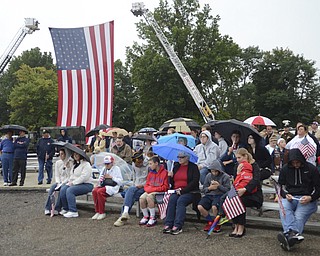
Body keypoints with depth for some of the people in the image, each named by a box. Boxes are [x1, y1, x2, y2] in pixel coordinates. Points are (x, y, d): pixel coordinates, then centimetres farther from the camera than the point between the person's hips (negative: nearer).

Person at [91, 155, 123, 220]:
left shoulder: (116, 168, 4)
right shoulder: (104, 169, 22)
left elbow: (120, 181, -5)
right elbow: (100, 179, 22)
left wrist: (111, 177, -11)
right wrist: (98, 183, 0)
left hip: (112, 186, -6)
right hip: (103, 185, 6)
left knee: (100, 191, -33)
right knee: (94, 191, -27)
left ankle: (102, 213, -23)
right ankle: (97, 212, -19)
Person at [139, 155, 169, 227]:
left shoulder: (164, 172, -8)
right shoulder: (151, 173, 12)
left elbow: (165, 187, -10)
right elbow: (146, 185, 15)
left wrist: (153, 189, -15)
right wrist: (148, 189, -9)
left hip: (159, 192, -5)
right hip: (150, 191, 6)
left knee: (149, 197, -33)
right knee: (141, 198, -23)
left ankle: (153, 218, -18)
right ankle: (146, 217, -2)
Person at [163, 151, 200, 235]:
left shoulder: (193, 167, 2)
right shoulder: (176, 167, 19)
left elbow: (194, 182, -8)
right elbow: (172, 181, 20)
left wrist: (182, 190, -15)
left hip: (190, 192, -4)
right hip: (176, 191, 4)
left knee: (181, 201, -31)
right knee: (171, 200, -26)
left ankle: (177, 226, -35)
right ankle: (168, 224, -30)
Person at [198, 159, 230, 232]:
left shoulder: (225, 176, 2)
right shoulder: (208, 176, 13)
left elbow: (227, 190, -3)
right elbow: (203, 190, 14)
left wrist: (219, 185, -15)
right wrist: (209, 188, -7)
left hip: (220, 195, -4)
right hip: (209, 195, 4)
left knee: (214, 207, -36)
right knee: (200, 206, -24)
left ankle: (216, 223, -4)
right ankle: (210, 221, 5)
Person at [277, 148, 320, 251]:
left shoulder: (311, 169, 4)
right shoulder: (285, 169, 10)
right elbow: (281, 186, 16)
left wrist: (310, 198, -12)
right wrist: (286, 195, -6)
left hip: (307, 200, -2)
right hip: (290, 198, 2)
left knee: (299, 215, -31)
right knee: (283, 208, -33)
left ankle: (289, 236, -53)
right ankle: (293, 233, -53)